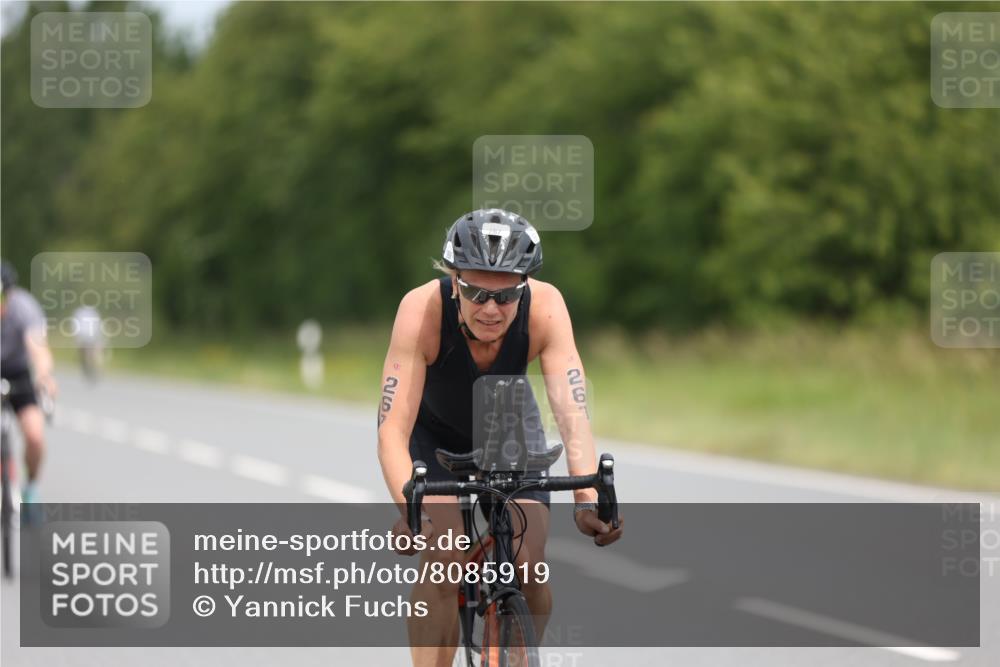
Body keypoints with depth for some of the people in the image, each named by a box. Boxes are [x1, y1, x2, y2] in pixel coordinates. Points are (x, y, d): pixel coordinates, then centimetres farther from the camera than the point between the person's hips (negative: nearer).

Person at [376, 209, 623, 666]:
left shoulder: (544, 307, -33)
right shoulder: (422, 310, -37)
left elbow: (572, 413, -40)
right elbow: (392, 432, -42)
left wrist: (588, 500, -55)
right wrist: (411, 511, -58)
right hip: (434, 434, -2)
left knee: (528, 572, -14)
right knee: (443, 567, -22)